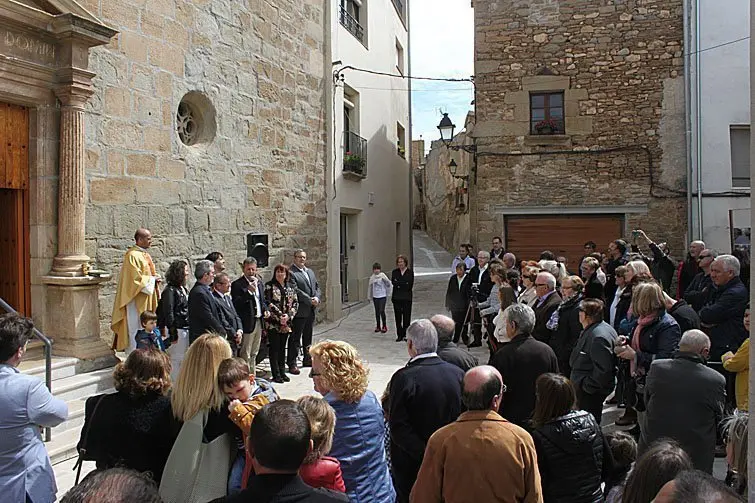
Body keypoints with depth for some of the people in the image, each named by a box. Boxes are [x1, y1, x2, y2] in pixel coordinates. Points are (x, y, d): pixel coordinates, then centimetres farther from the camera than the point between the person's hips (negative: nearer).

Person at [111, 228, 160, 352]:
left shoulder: (145, 255, 13)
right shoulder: (132, 255, -15)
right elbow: (136, 278, -20)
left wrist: (155, 279, 3)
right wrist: (153, 279, -12)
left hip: (147, 299, 9)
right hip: (136, 299, -9)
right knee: (135, 327, -4)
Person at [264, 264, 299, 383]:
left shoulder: (290, 287, 11)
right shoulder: (269, 285, -2)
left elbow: (295, 303, 6)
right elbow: (268, 302, -11)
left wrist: (288, 315, -9)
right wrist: (279, 315, -17)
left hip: (286, 323, 4)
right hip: (273, 323, -4)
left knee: (282, 348, 11)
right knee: (274, 348, -1)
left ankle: (282, 372, 18)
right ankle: (276, 374, 4)